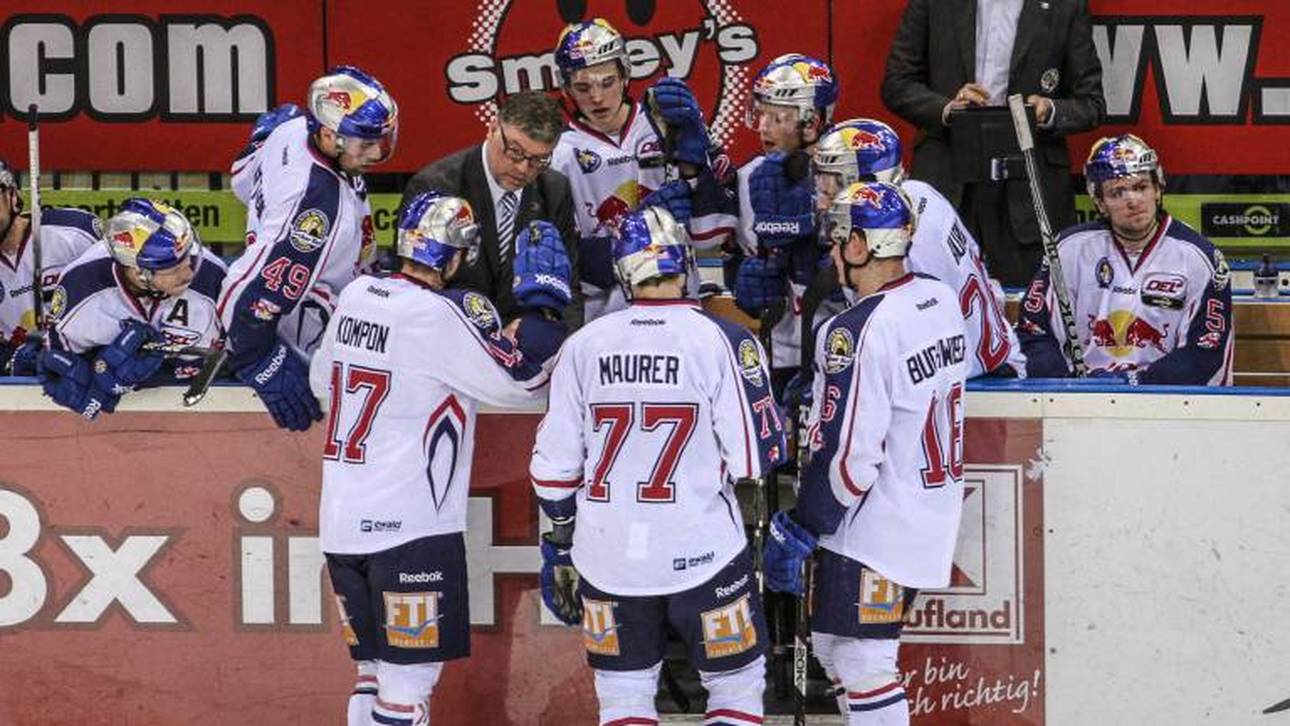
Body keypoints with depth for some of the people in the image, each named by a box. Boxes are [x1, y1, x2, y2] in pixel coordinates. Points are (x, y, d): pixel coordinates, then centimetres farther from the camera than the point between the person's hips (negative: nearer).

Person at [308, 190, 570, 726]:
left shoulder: (356, 295, 8)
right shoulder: (441, 315, -15)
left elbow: (321, 380, 21)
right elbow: (517, 379, -11)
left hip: (342, 522, 8)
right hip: (411, 528, -8)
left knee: (377, 670, 16)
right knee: (408, 681, -4)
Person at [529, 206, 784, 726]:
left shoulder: (582, 346, 0)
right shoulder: (721, 340, -9)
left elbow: (553, 467, 3)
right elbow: (756, 457, -10)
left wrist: (560, 545, 17)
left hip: (608, 556, 3)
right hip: (702, 551, -3)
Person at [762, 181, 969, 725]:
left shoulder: (857, 333, -23)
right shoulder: (940, 300, 4)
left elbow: (847, 455, -22)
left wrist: (797, 531, -13)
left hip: (876, 532, -9)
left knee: (861, 663, -4)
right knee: (834, 646, 20)